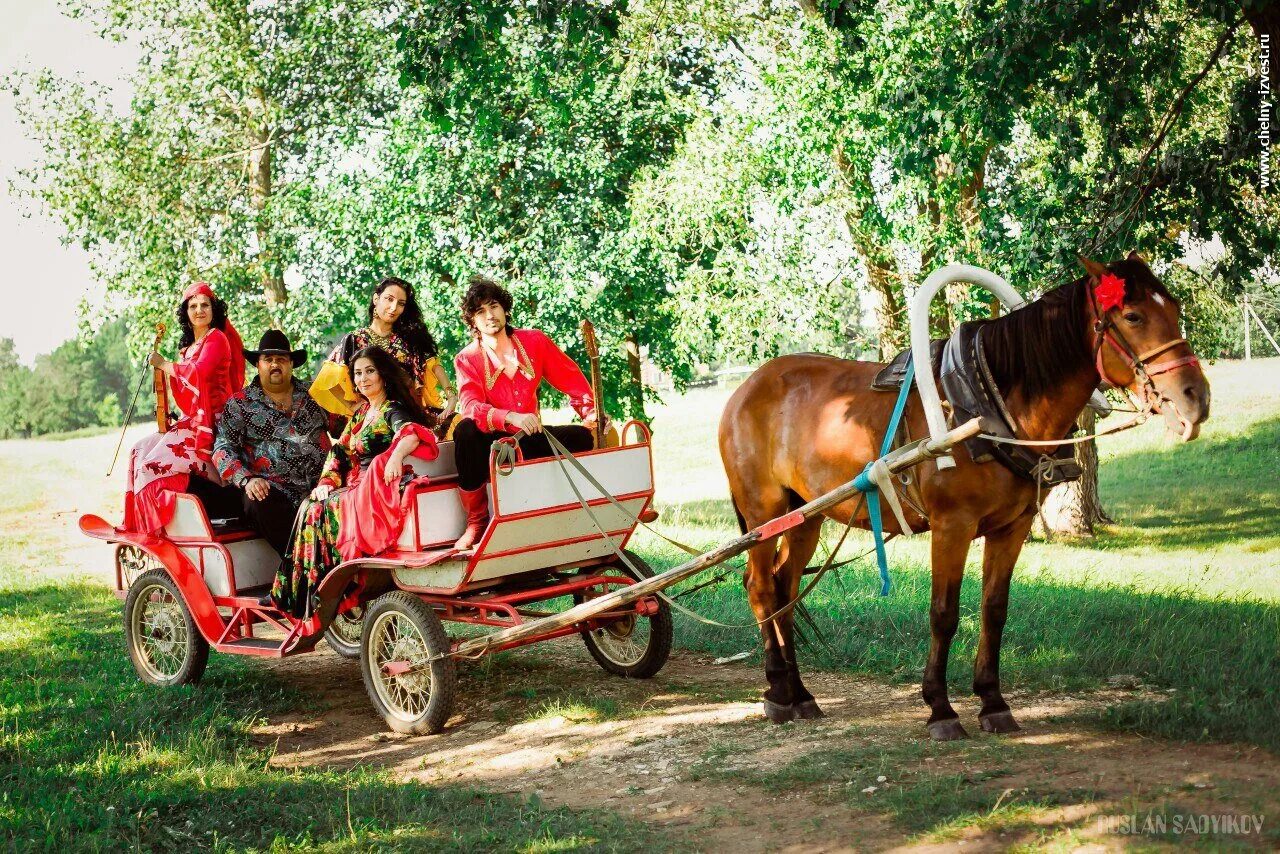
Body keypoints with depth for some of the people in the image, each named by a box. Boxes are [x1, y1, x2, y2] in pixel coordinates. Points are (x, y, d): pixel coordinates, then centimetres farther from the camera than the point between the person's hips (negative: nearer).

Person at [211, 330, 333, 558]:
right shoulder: (240, 404, 11)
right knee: (260, 505, -35)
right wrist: (246, 479, -16)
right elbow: (223, 449, 1)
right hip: (270, 489, -1)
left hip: (318, 488, 2)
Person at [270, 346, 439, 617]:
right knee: (310, 508, -10)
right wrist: (326, 483, 2)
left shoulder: (393, 410, -7)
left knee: (319, 512, -20)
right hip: (356, 488, 8)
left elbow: (412, 432, -29)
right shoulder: (361, 413, 19)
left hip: (378, 490, -8)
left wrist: (397, 455, -50)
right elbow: (340, 451, 19)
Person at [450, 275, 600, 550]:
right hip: (491, 443, -3)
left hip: (529, 439, 3)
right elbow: (471, 406, -22)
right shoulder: (467, 359, -6)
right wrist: (512, 418, -40)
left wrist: (590, 413, -12)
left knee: (581, 437, -20)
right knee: (466, 430, -35)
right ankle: (476, 522, -23)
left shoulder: (534, 341, 3)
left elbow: (571, 378, 5)